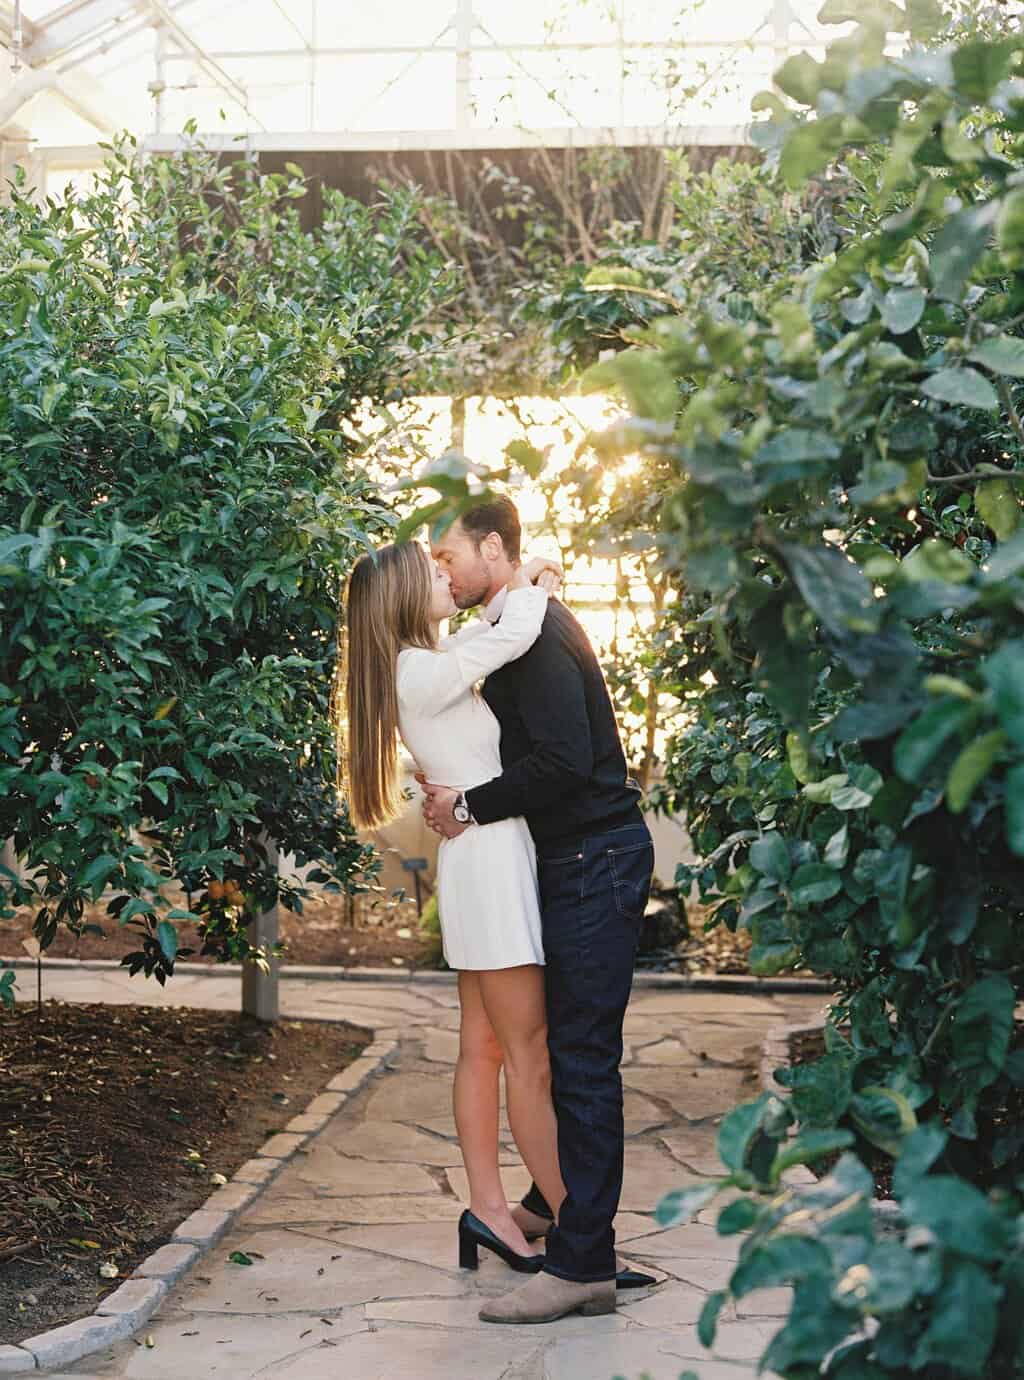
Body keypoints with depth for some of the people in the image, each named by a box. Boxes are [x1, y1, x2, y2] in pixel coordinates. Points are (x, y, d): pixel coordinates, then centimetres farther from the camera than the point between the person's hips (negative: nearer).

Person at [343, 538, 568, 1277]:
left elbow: (483, 634, 30)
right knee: (532, 1054, -5)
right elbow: (514, 635, -24)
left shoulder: (432, 662, 13)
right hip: (491, 861, -10)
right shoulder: (422, 673, -16)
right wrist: (532, 589, -4)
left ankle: (489, 1208, 15)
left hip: (482, 862, 10)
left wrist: (518, 589, 12)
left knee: (484, 1046, 10)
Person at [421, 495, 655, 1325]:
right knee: (565, 1045, 20)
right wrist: (461, 793, 7)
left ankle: (584, 1265, -7)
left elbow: (564, 761, -25)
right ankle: (554, 1203, 36)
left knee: (583, 1058, -10)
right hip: (578, 860, 11)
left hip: (597, 862, -11)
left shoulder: (536, 637, -16)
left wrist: (471, 807, -15)